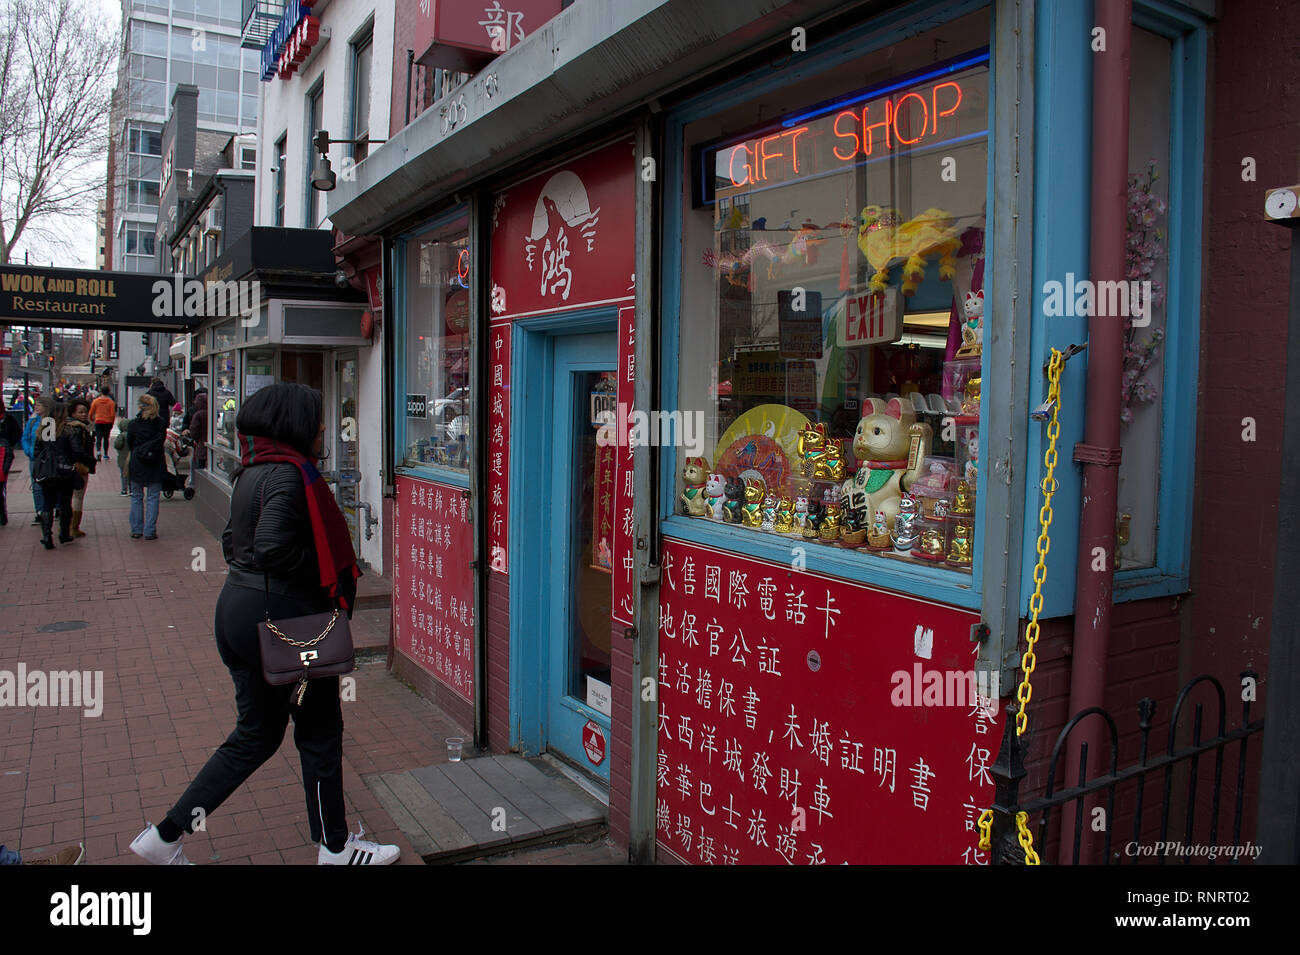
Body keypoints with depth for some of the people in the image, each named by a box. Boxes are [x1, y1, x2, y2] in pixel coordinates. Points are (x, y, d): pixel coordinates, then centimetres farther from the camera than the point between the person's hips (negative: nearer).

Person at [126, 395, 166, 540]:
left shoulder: (133, 424, -7)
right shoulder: (161, 424, -6)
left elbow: (129, 445, 2)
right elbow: (163, 442, 4)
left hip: (137, 464, 0)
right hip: (155, 465, 0)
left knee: (136, 497, 11)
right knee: (152, 498, 5)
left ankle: (136, 530, 14)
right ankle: (150, 531, 4)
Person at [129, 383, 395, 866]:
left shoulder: (253, 470, 11)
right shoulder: (288, 473, -17)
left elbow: (235, 541, 16)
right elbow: (272, 547, -29)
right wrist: (329, 577, -15)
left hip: (237, 608, 9)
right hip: (282, 618, -9)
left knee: (255, 734, 20)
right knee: (319, 732, 7)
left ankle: (166, 835, 23)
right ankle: (335, 847, 23)